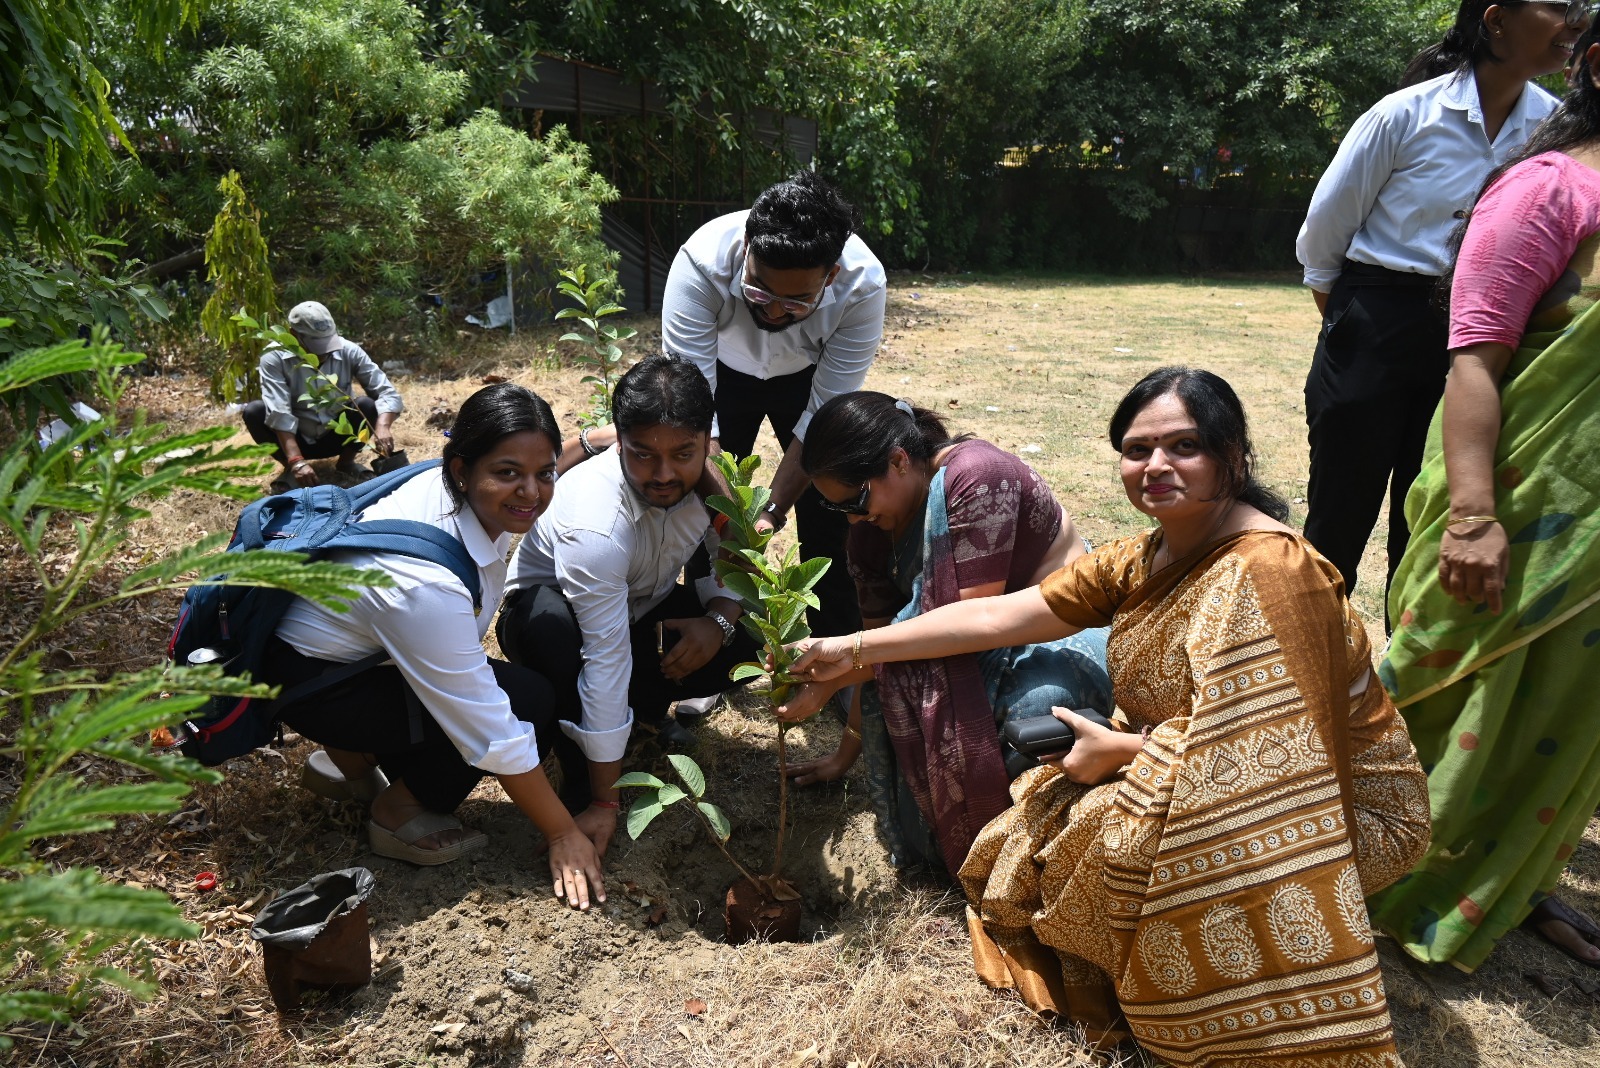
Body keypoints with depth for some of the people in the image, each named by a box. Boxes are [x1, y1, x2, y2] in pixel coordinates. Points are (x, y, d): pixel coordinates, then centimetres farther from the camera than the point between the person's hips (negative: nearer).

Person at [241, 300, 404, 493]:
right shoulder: (275, 357, -22)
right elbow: (278, 413, -30)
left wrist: (383, 427, -42)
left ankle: (346, 462, -1)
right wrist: (296, 462, -43)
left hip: (336, 437, 1)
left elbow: (388, 392, -21)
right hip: (296, 440, -1)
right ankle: (290, 468, -6)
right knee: (254, 411, -27)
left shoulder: (348, 351, -17)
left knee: (367, 405, -26)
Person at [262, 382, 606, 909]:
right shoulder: (423, 581, -38)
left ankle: (351, 759, 17)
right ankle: (398, 815, 2)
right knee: (530, 703, -17)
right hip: (311, 682, -8)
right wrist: (562, 833, -21)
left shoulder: (457, 488, -17)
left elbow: (533, 453, 10)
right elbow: (492, 733, -30)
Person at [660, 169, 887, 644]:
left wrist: (773, 511, -36)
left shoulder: (863, 285, -35)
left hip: (809, 377, 0)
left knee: (830, 513, -7)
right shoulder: (702, 263, -39)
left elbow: (825, 415, -29)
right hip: (722, 371, 0)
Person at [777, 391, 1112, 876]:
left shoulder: (976, 476, -26)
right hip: (997, 654, 7)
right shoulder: (875, 525, -3)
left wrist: (833, 675, -26)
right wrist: (847, 752, 9)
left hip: (1070, 638, -7)